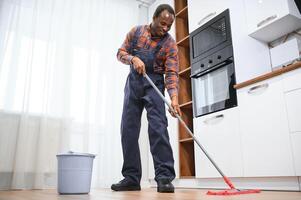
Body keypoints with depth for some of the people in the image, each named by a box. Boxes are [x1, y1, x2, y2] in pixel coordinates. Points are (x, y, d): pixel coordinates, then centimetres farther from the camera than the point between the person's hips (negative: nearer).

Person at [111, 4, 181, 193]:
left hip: (154, 84, -3)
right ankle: (131, 178, 2)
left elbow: (172, 73, -14)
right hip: (133, 82, 3)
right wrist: (133, 58, -16)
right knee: (128, 129, -3)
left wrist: (174, 97, -31)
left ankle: (164, 177, -17)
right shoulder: (136, 31, 4)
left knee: (158, 127, -19)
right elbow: (121, 53, 7)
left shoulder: (170, 44, -5)